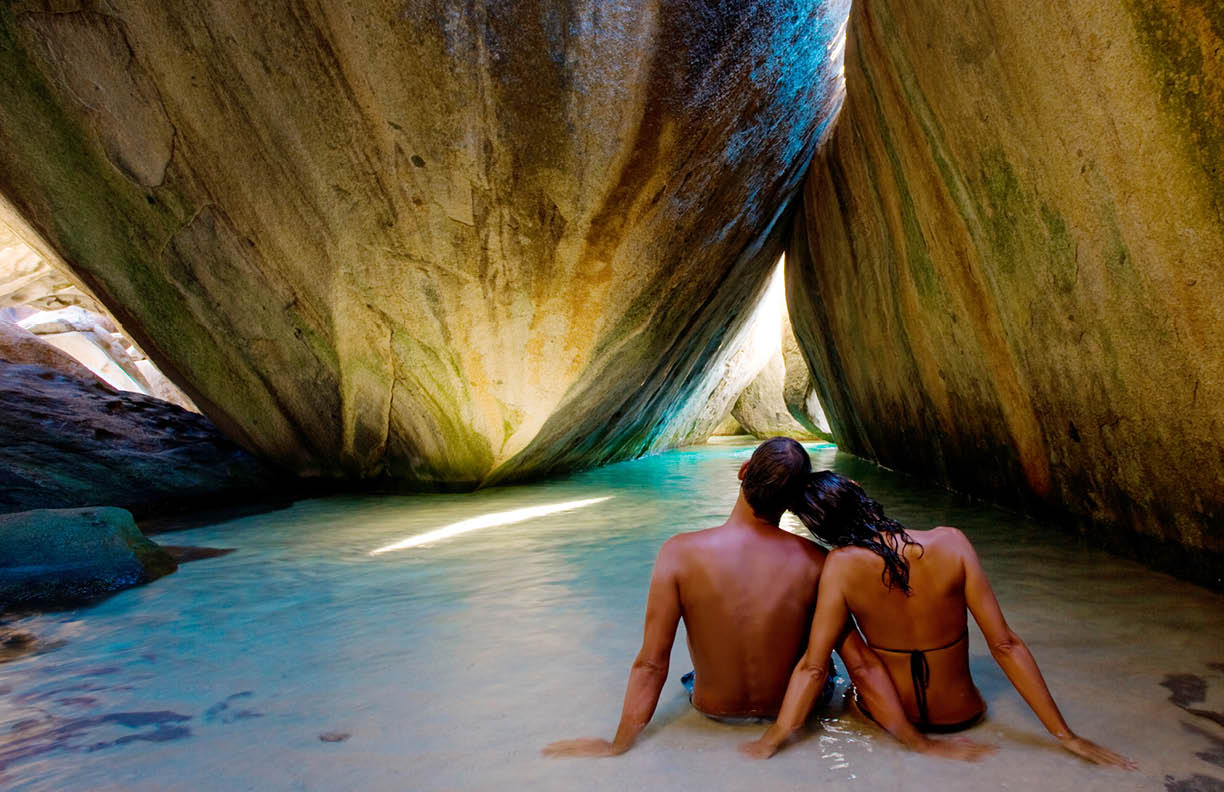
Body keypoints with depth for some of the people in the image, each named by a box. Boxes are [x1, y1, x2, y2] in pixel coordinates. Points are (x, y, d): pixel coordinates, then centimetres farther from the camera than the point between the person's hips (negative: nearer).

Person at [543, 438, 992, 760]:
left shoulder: (680, 553, -27)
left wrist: (619, 744, -11)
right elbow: (861, 665, -18)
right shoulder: (814, 563, -23)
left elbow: (650, 663, -22)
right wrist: (917, 741, -6)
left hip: (714, 710, 0)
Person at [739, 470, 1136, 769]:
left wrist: (772, 738, -17)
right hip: (958, 715, 1)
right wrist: (1066, 735, -10)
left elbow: (813, 666, -23)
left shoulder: (840, 564, -23)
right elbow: (1004, 644, -19)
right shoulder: (950, 543, -21)